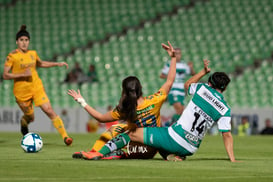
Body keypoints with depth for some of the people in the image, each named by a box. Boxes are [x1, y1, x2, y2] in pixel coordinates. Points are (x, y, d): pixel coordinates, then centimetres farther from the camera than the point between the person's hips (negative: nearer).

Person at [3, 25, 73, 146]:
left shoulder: (33, 53, 5)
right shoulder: (12, 56, -10)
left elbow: (40, 64, 27)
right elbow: (5, 75, -12)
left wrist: (57, 64, 18)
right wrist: (22, 74, -23)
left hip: (37, 87, 3)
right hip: (21, 91, -3)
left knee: (49, 111, -12)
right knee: (30, 118, 10)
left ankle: (65, 136, -12)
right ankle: (23, 122, 48)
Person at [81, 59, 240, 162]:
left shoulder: (203, 89, -1)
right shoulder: (225, 110, 1)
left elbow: (187, 85, 21)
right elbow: (227, 136, -1)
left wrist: (204, 71, 30)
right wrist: (232, 159, 5)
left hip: (175, 137, -3)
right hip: (190, 150, 3)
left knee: (133, 134, 9)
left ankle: (100, 153, 0)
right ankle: (172, 156, 4)